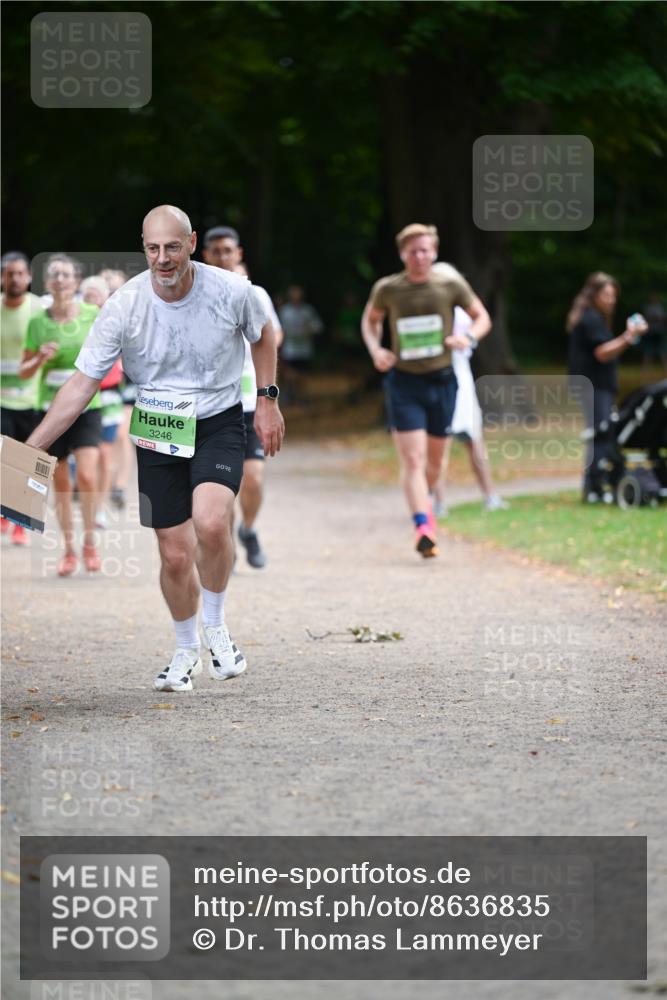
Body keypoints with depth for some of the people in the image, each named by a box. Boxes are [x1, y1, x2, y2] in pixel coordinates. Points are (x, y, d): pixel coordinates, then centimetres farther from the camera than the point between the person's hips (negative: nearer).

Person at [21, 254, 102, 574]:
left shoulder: (93, 315, -2)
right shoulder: (38, 322, -1)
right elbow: (24, 371, 5)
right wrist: (41, 358, -15)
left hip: (87, 407, -1)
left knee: (87, 476, -16)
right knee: (60, 484, 6)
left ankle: (89, 543, 3)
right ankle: (68, 550, 20)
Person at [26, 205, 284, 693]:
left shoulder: (232, 291, -15)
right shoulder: (124, 307, -15)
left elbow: (262, 335, 9)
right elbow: (83, 384, -9)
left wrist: (268, 400, 5)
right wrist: (30, 449, -13)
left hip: (219, 423, -1)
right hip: (158, 432, 1)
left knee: (211, 522, -28)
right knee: (175, 556, 2)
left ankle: (216, 625, -1)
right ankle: (187, 652, 30)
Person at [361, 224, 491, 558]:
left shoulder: (451, 285, -4)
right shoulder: (387, 289, -4)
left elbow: (482, 317, 8)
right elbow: (370, 320, 15)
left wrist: (469, 337, -14)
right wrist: (375, 349, -3)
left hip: (442, 380, 2)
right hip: (403, 382, -2)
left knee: (435, 457, 14)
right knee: (412, 458, -14)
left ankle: (422, 501, 43)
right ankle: (423, 527, -21)